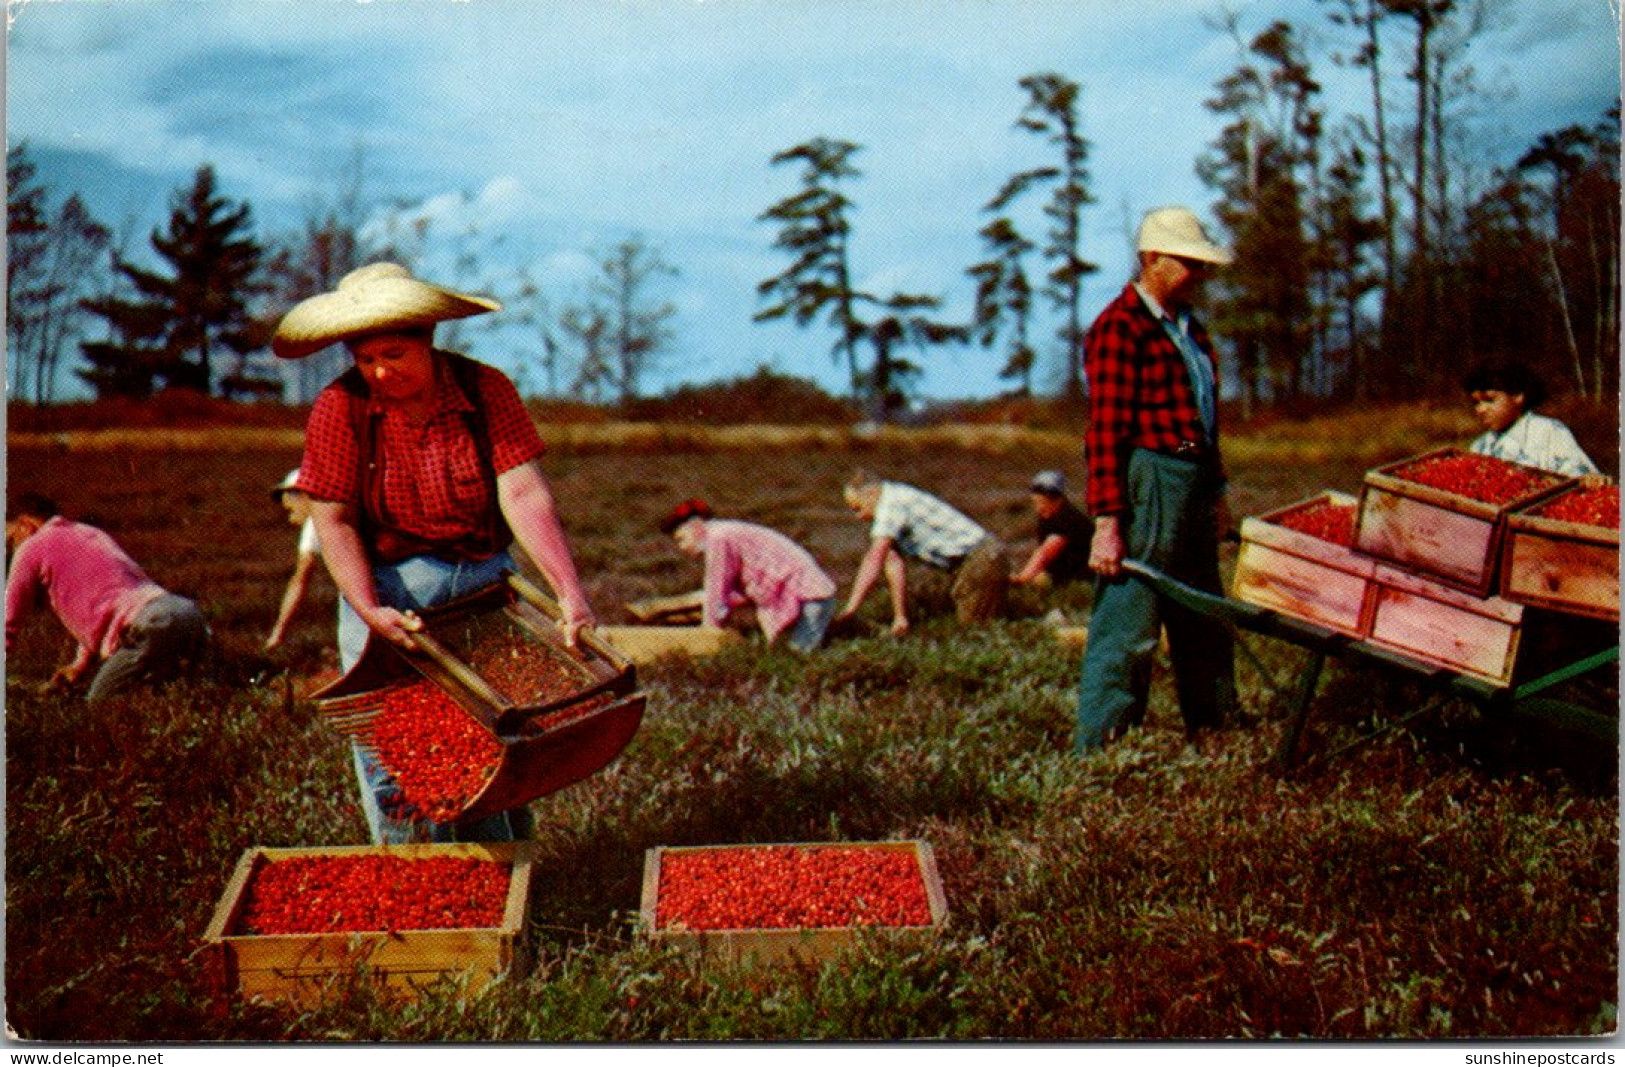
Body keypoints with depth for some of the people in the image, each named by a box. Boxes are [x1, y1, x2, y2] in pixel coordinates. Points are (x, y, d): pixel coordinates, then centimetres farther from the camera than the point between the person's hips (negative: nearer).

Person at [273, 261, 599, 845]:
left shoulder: (486, 390, -8)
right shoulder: (339, 408, -9)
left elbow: (524, 494, -16)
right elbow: (333, 520, -9)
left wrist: (568, 591, -27)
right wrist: (369, 610, -23)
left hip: (486, 582, 1)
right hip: (388, 588, -1)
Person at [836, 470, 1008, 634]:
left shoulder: (893, 502, -16)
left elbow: (875, 559, -23)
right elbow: (895, 563, 11)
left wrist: (851, 608, -25)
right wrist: (900, 618, 6)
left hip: (979, 558, -10)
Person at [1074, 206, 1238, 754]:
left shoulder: (1187, 327, 16)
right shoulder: (1120, 328, -12)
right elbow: (1105, 431, -18)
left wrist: (1216, 491, 20)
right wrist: (1107, 521, -22)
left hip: (1194, 484, 9)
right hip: (1147, 484, -9)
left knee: (1205, 621, 19)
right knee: (1127, 630, -6)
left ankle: (1215, 726, 33)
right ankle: (1099, 750, 2)